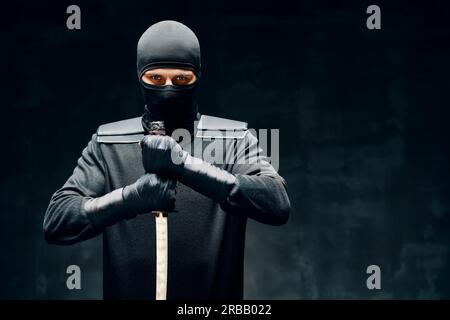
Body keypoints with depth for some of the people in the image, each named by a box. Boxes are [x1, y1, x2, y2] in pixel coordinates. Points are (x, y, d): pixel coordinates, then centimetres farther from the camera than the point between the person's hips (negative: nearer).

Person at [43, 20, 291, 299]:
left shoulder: (234, 140, -5)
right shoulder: (107, 144, -1)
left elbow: (278, 205, -21)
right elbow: (55, 222, -9)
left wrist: (187, 165, -30)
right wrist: (131, 196, -26)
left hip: (217, 293, -1)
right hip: (128, 291, 1)